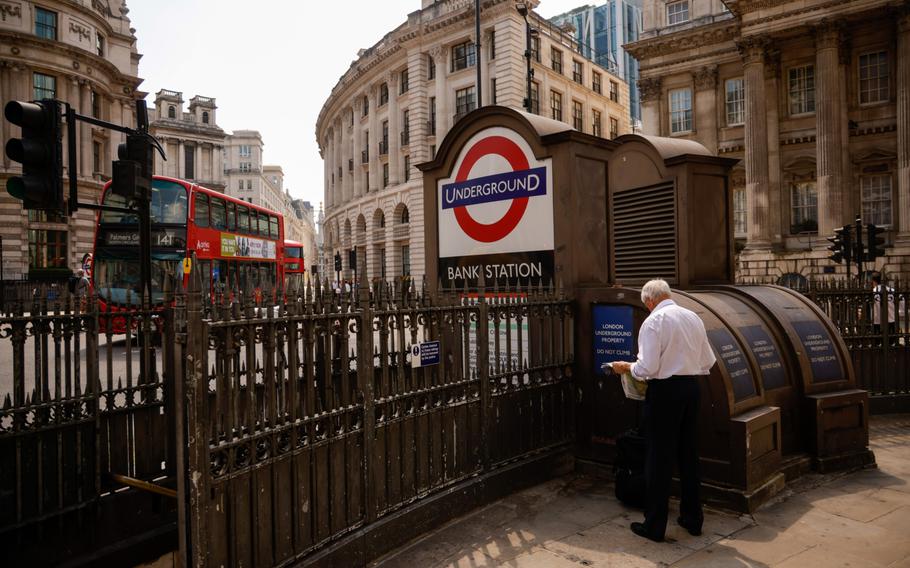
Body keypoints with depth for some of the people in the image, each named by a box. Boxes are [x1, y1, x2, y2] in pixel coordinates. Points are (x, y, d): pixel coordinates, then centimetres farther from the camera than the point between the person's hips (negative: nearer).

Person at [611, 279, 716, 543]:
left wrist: (626, 367, 0)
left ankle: (655, 526, 13)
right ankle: (693, 518, 29)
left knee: (660, 458, 2)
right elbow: (707, 362, 12)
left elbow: (647, 368, -18)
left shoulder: (653, 321, -13)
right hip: (692, 388, 7)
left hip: (665, 391, -7)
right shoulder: (693, 317, 8)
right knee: (689, 454, 17)